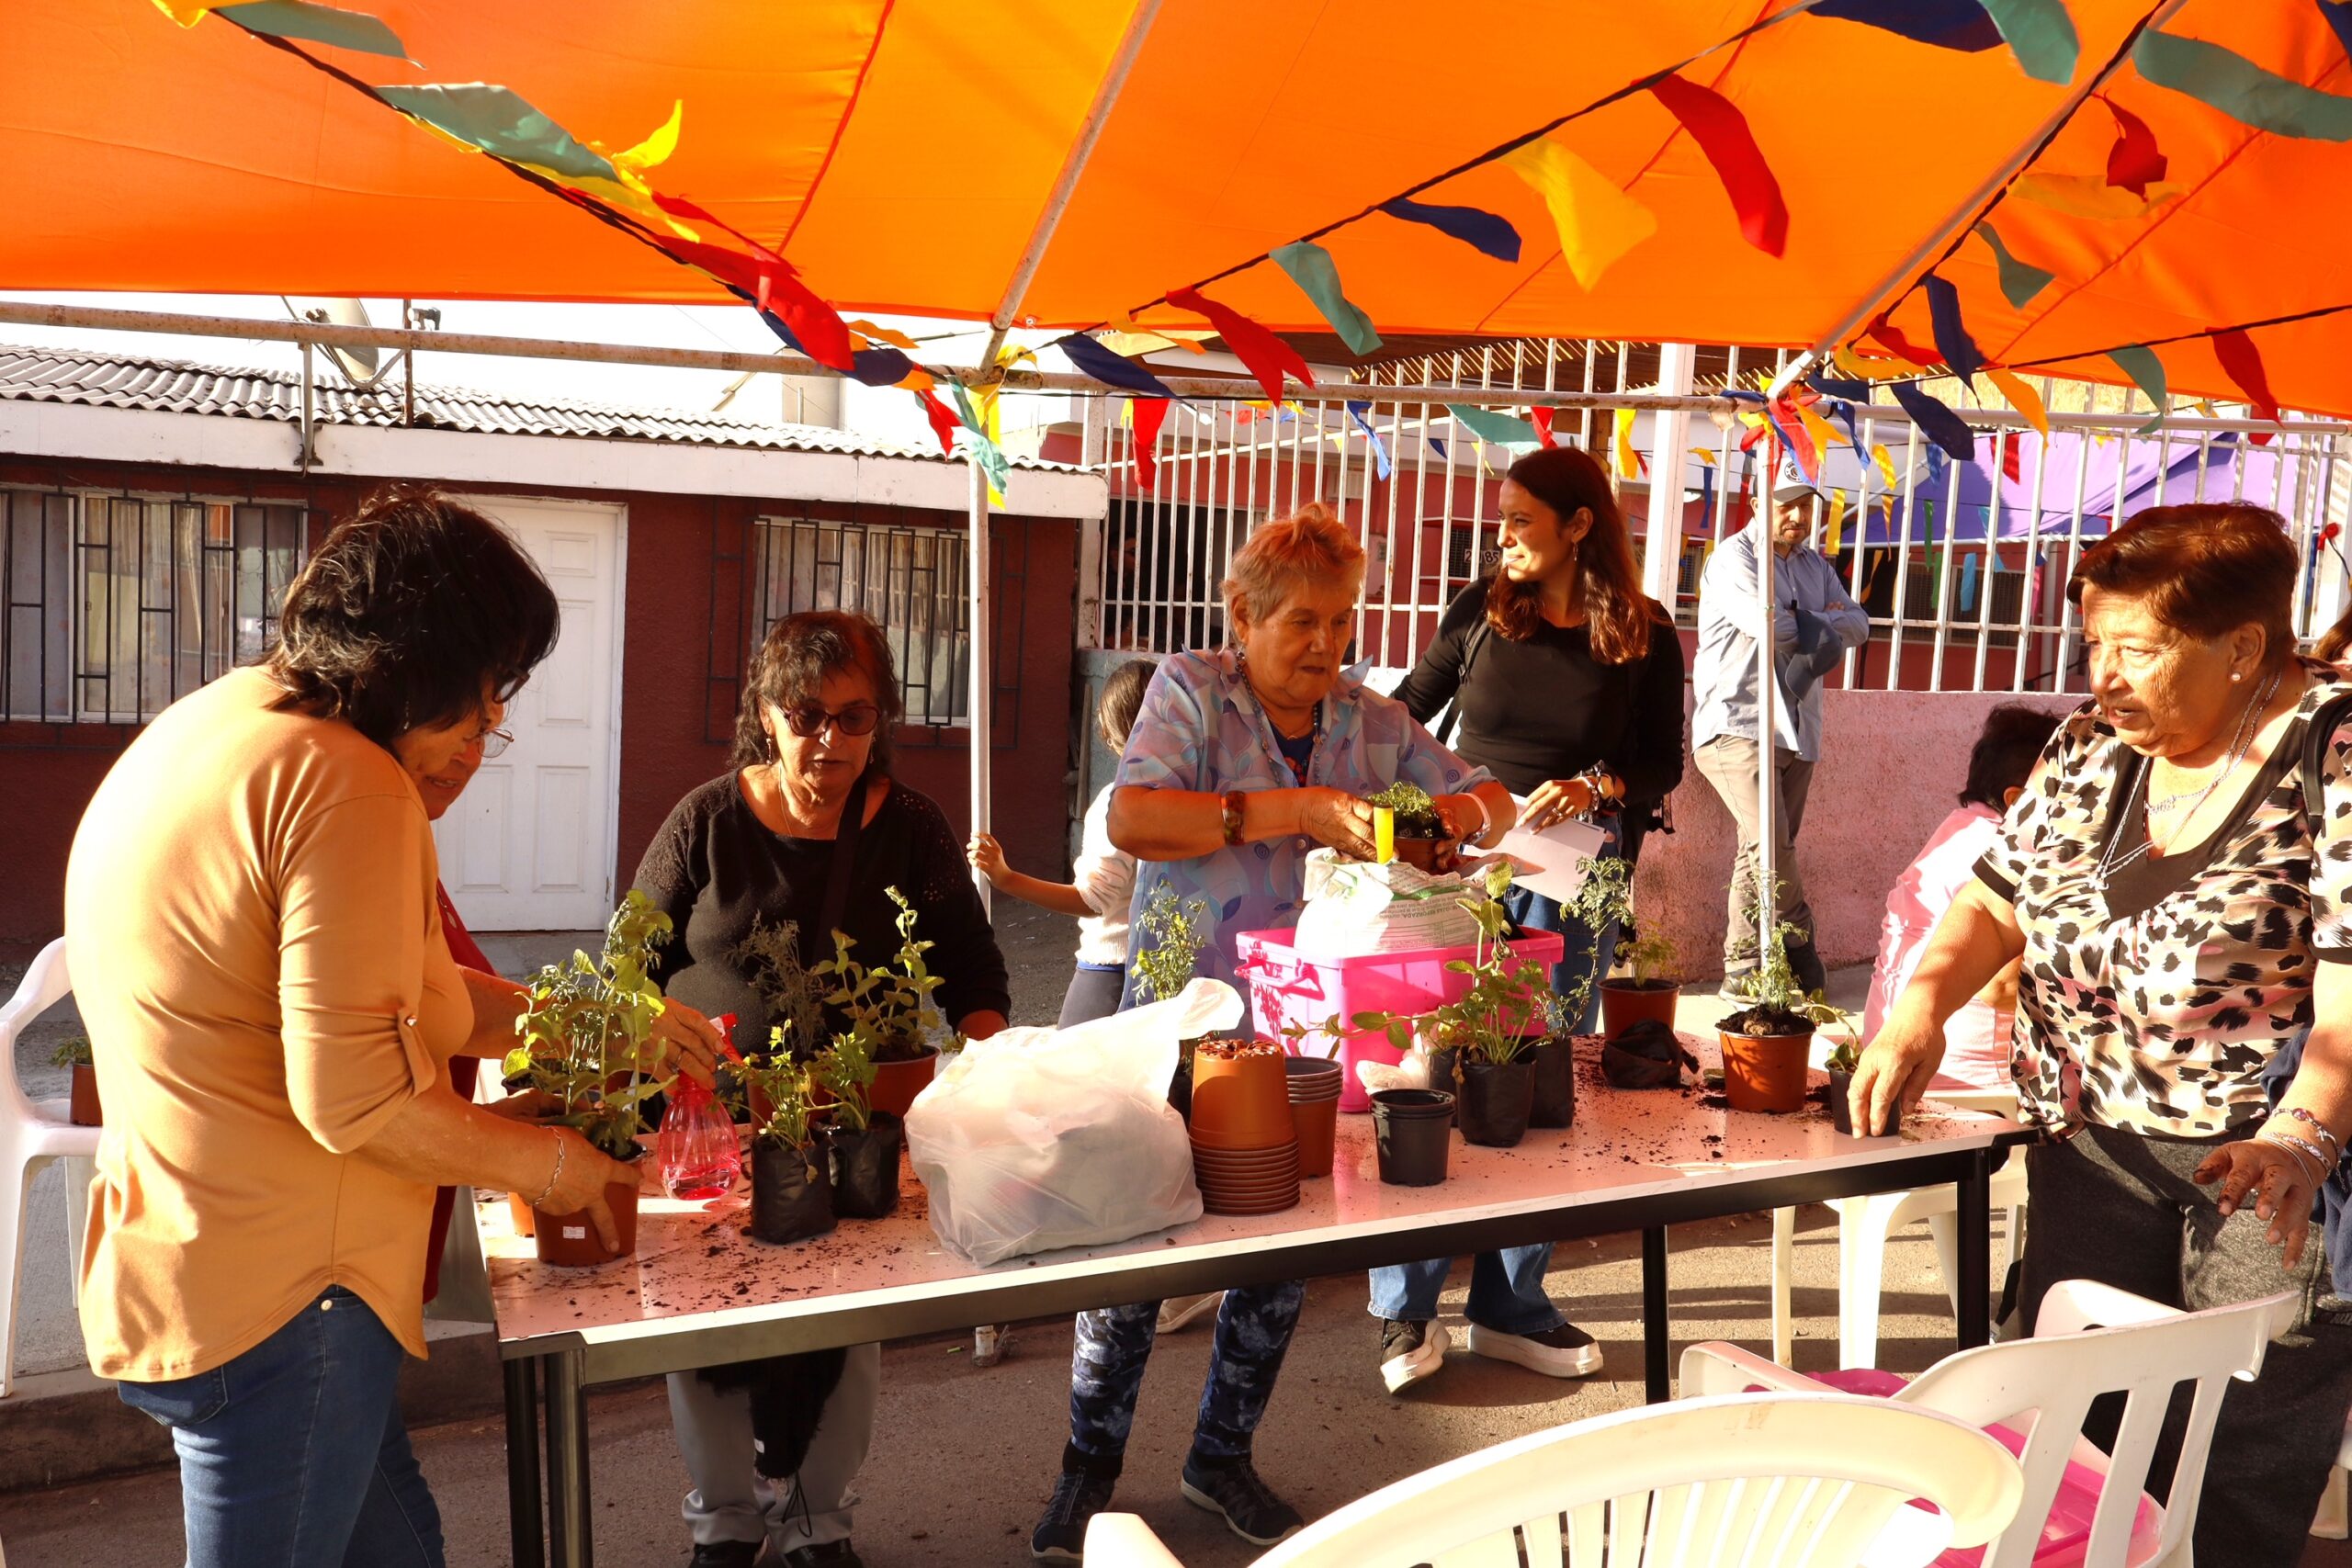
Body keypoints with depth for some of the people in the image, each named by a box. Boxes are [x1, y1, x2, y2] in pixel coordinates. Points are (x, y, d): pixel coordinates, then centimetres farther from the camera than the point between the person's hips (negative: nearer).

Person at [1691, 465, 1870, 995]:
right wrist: (1822, 624, 0)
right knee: (1769, 844, -18)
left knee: (1772, 850, 5)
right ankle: (1800, 943, 1)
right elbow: (1768, 623, -19)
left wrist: (1809, 628, -9)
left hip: (1796, 731, 7)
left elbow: (1857, 625, 8)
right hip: (1738, 724, -7)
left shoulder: (1814, 565, 20)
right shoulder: (1734, 558, -5)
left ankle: (1743, 969, 10)